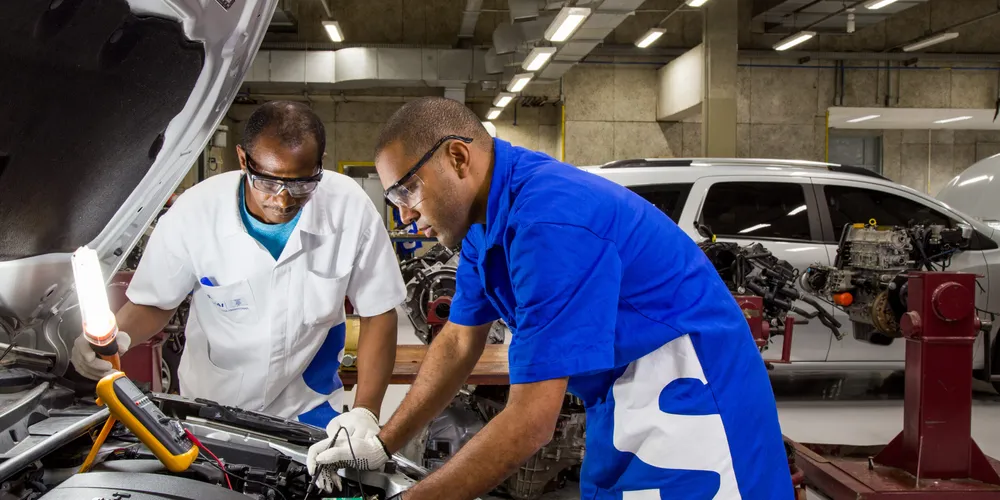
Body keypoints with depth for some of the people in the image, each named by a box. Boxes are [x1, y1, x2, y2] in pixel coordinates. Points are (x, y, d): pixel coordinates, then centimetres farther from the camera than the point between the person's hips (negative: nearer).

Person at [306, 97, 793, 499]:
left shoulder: (549, 222, -30)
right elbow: (459, 342, 13)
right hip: (621, 405, 9)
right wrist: (382, 445, 11)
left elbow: (530, 423, -29)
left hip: (687, 405, -9)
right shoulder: (487, 215, 2)